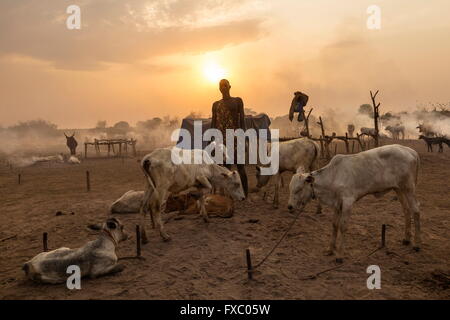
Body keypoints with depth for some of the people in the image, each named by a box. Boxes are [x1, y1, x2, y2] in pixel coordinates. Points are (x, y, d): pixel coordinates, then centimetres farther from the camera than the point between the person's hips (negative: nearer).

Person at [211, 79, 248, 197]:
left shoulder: (237, 101, 8)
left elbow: (242, 118, 2)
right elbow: (213, 122, 15)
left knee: (240, 165, -4)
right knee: (226, 165, 5)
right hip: (221, 138, 3)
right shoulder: (216, 104, 16)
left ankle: (244, 194, 1)